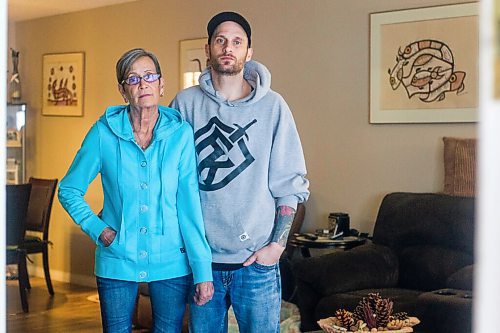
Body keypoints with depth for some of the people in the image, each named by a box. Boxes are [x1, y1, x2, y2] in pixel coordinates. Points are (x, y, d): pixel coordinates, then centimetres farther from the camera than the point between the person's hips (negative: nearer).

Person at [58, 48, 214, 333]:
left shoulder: (180, 133, -5)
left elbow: (190, 204, -7)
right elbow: (69, 190, 5)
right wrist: (97, 229, -8)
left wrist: (203, 271, -10)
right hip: (117, 259, 0)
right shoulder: (104, 132, -5)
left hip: (172, 262, 0)